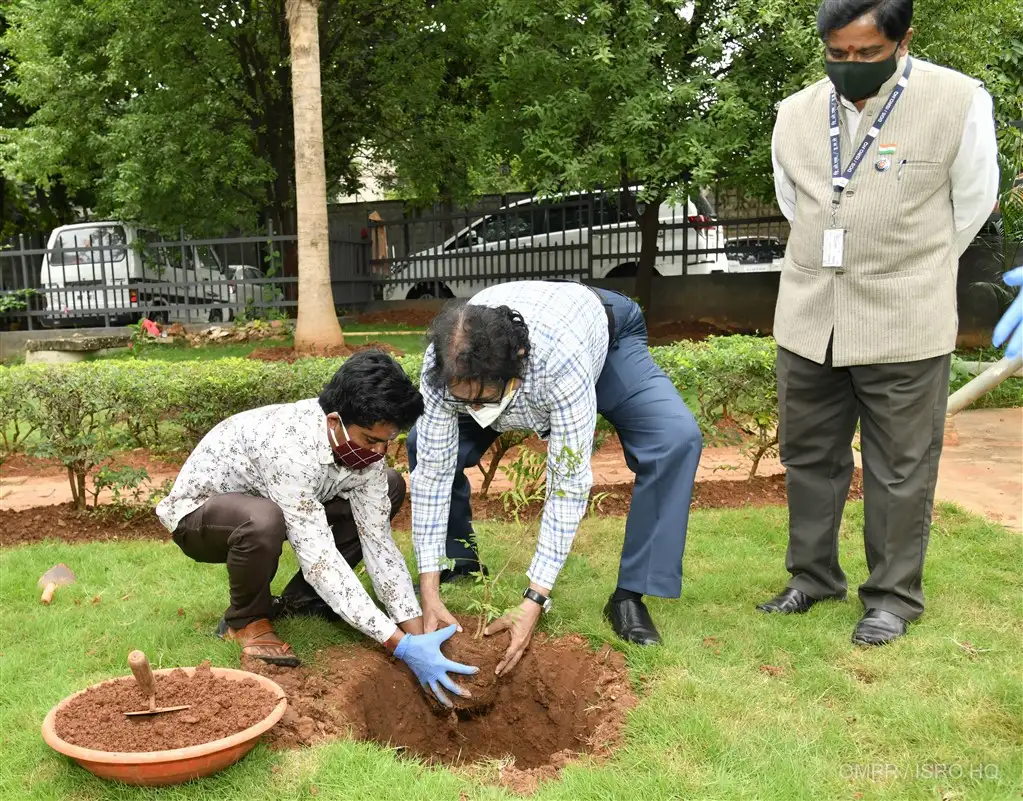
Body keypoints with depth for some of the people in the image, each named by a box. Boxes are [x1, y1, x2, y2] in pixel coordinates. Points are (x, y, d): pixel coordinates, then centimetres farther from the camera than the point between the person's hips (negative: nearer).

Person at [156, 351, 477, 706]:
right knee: (264, 520, -42)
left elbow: (377, 540, -15)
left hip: (270, 501, 7)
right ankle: (245, 620, -9)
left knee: (390, 487, -5)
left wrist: (418, 634, -22)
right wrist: (401, 645, -42)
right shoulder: (290, 446, -39)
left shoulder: (363, 443, -17)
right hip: (197, 512, -7)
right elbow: (318, 557, -41)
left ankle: (301, 598, 3)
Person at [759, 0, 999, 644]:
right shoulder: (795, 114, 4)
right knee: (810, 458, 13)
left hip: (903, 328, -4)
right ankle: (814, 577, 30)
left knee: (899, 471, 5)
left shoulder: (960, 102, -8)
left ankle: (894, 596, 21)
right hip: (808, 323, 4)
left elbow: (971, 205, 5)